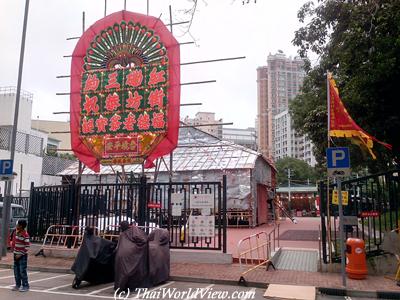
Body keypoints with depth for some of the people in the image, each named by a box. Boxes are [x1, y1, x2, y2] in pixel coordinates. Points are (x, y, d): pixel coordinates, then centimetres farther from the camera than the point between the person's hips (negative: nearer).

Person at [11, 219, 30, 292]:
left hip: (22, 255, -8)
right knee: (16, 271, 12)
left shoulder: (25, 235, -18)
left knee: (22, 271, -4)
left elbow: (27, 246, -18)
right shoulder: (17, 232, 5)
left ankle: (25, 286, 4)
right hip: (16, 254, 8)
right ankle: (18, 285, 24)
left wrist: (21, 254, -18)